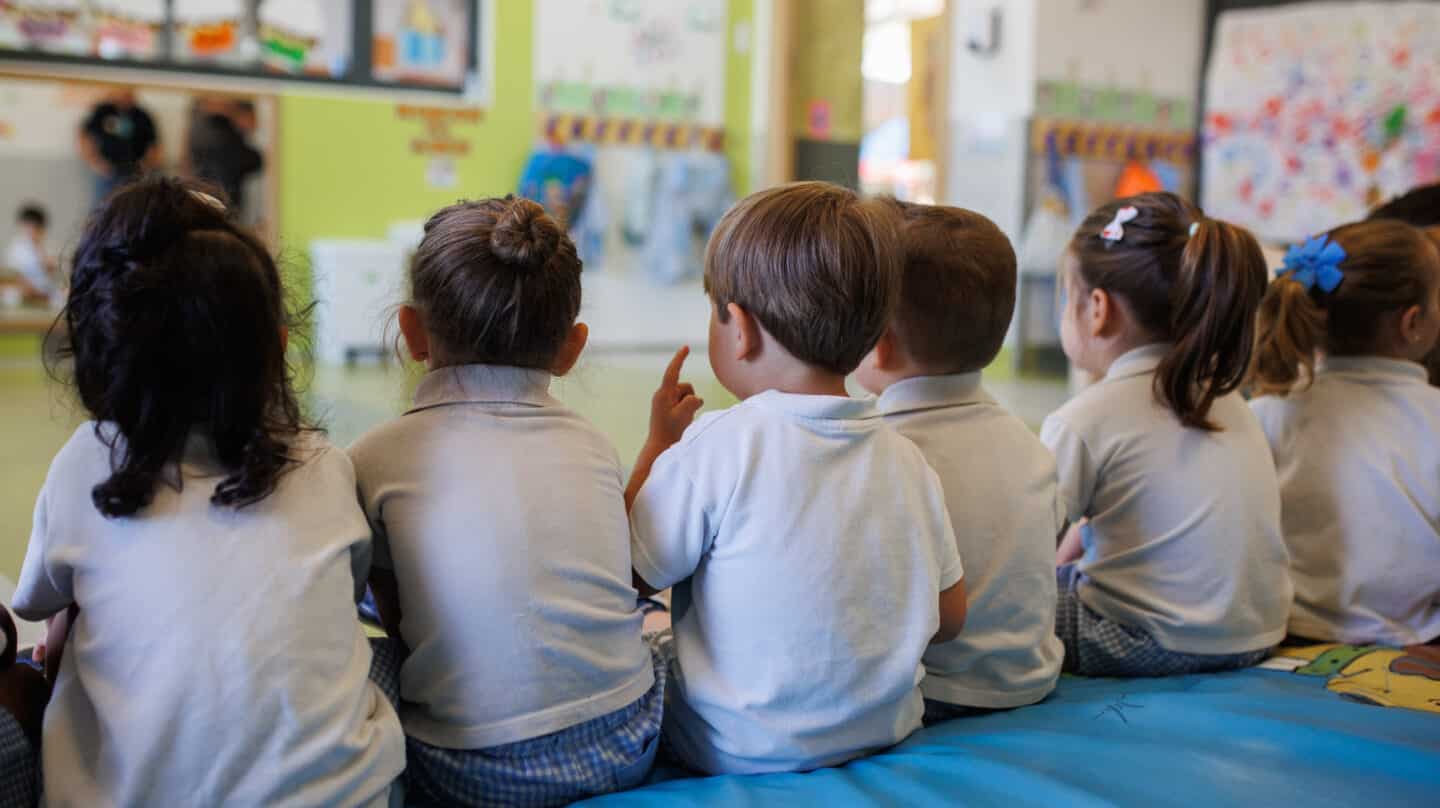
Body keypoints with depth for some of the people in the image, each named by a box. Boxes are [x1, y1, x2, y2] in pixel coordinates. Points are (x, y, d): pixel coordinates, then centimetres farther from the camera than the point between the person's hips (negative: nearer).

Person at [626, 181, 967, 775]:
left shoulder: (717, 446, -19)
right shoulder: (905, 460, -5)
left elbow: (629, 579, -8)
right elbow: (949, 618, 4)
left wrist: (658, 443, 2)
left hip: (740, 749, -6)